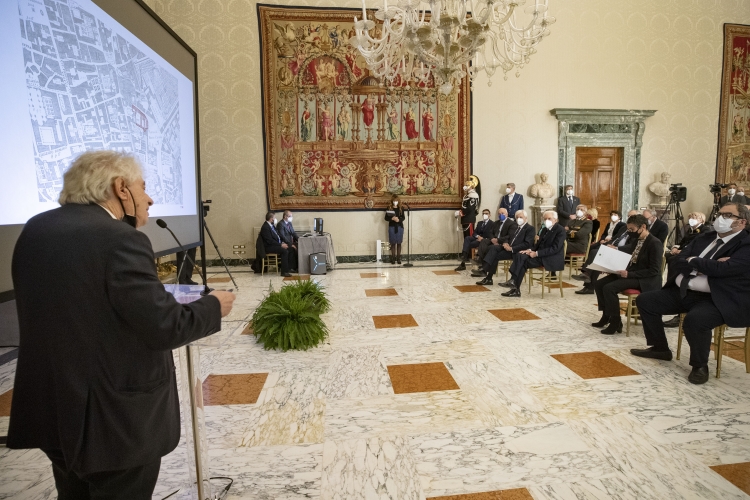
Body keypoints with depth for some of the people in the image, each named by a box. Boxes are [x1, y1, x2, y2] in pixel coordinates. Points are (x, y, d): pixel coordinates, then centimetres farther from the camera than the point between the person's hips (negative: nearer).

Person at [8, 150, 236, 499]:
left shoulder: (36, 229, 3)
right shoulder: (120, 240, -23)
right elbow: (164, 327, -24)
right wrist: (213, 306, -6)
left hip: (54, 406, 8)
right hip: (116, 416, -8)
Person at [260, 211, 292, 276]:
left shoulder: (272, 225, 14)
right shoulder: (265, 227, -16)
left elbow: (277, 237, 19)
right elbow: (270, 241, -21)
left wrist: (282, 243, 1)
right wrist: (281, 245, -21)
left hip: (276, 244, 9)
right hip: (269, 247, -9)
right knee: (284, 251, -27)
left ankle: (289, 267, -2)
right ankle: (284, 272, -24)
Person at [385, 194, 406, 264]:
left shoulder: (401, 208, 4)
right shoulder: (389, 208, 1)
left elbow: (403, 217, 4)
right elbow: (386, 218, 0)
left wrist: (399, 219, -16)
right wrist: (392, 218, -17)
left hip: (400, 226, 1)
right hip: (392, 227, -1)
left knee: (399, 243, 4)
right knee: (393, 243, 3)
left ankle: (398, 258, 12)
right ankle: (393, 258, 10)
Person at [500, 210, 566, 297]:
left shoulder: (560, 230, -8)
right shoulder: (545, 229, 18)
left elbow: (555, 248, -18)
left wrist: (537, 253, -21)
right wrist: (531, 250, -3)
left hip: (551, 259, -8)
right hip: (540, 255, 8)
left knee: (523, 262, -23)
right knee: (519, 255, -15)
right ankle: (515, 289, -21)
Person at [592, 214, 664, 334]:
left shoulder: (655, 243, -16)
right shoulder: (634, 240, 9)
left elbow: (654, 271, -20)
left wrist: (629, 274, -26)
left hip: (644, 280, -9)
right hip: (628, 272, 9)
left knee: (609, 288, -26)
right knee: (599, 284, -4)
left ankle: (615, 321, -11)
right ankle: (606, 315, 10)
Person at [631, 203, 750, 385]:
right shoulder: (703, 238, 12)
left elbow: (721, 269, -25)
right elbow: (676, 263, 4)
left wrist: (693, 261, -7)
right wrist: (702, 265, -15)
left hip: (720, 300, -8)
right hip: (685, 292, 8)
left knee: (694, 319, -37)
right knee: (644, 300, 3)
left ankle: (700, 365, -8)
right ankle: (660, 348, 17)